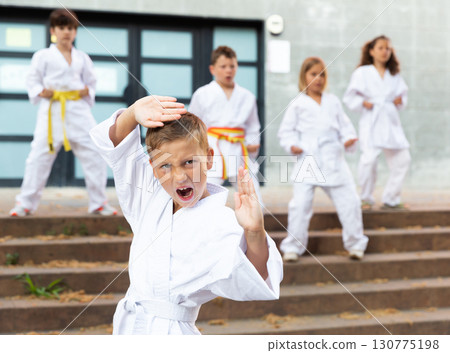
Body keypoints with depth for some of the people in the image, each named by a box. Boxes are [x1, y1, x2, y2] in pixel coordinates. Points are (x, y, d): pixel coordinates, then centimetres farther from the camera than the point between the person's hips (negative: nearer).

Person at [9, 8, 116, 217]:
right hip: (51, 112, -3)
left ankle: (98, 203, 12)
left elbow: (91, 81, 21)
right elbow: (32, 80, 5)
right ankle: (26, 203, 8)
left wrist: (87, 91, 1)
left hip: (79, 111, 3)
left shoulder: (82, 58, 12)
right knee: (39, 157, -4)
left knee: (94, 155, 0)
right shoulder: (43, 56, 3)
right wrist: (40, 92, -12)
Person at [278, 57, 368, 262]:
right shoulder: (298, 104, 5)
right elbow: (285, 130, 5)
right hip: (307, 161, -3)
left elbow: (344, 125, 15)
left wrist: (349, 138, -4)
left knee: (349, 201, 3)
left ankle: (355, 243, 19)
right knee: (300, 204, -8)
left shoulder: (333, 102, 14)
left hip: (333, 161, 3)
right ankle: (293, 247, 6)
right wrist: (292, 145, -12)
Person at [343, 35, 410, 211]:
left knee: (402, 159, 0)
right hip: (371, 122, -5)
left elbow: (403, 93, 23)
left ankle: (391, 200, 15)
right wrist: (362, 102, -12)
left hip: (391, 122, 5)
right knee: (369, 159, -19)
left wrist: (401, 100, 1)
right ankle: (366, 200, 0)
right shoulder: (362, 73, 3)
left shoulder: (395, 75, 16)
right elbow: (349, 97, 4)